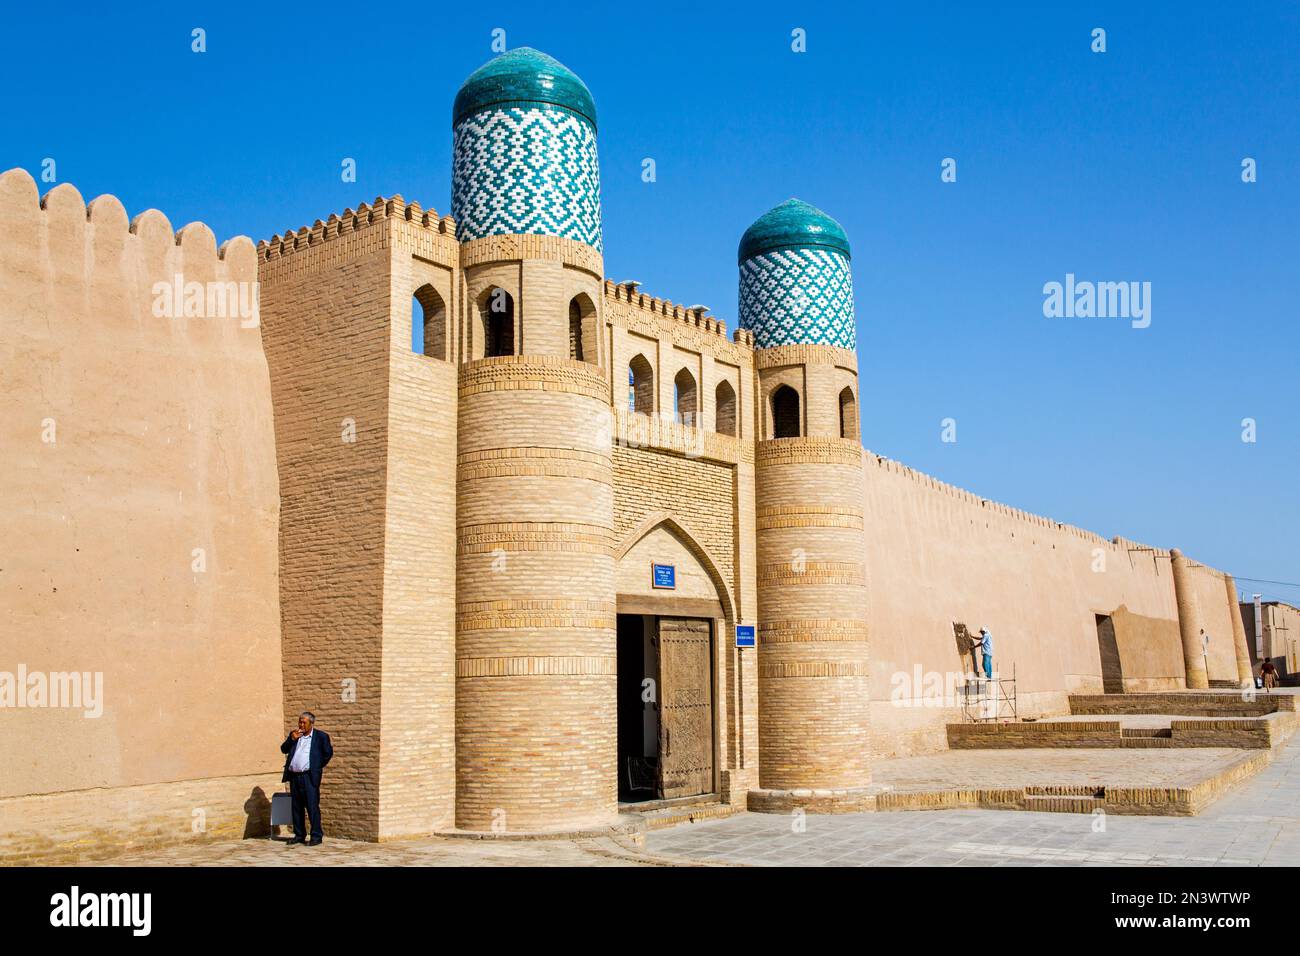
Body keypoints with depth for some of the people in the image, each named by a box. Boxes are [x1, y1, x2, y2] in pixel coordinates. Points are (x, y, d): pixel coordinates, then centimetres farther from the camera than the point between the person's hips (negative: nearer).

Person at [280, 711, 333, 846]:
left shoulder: (321, 736, 1)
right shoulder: (294, 735, 14)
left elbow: (328, 753, 3)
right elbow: (283, 750, 9)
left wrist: (318, 766, 1)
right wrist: (292, 738, -6)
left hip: (310, 776, -5)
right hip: (294, 776, 5)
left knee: (312, 807, -7)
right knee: (296, 807, 10)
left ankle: (316, 836, -3)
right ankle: (299, 835, 18)